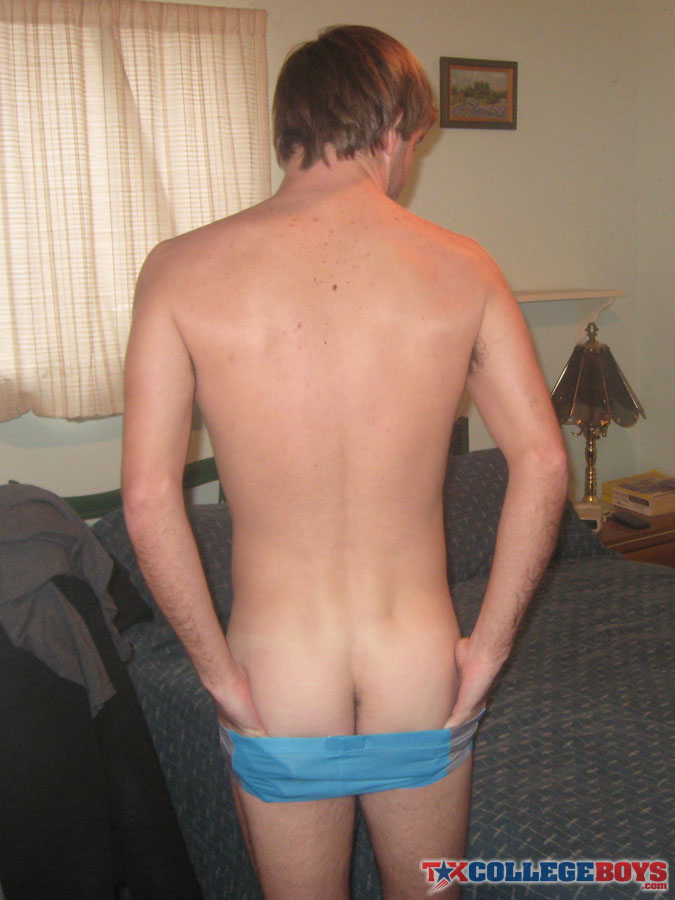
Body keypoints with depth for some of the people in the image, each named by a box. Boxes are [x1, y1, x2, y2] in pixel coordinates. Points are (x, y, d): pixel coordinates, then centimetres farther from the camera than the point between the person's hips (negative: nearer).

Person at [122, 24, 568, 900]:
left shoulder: (180, 270, -10)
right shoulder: (462, 268, -6)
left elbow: (146, 496, -13)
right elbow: (543, 462, -7)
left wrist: (217, 667, -4)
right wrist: (490, 644, -1)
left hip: (276, 683, -1)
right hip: (422, 679, 1)